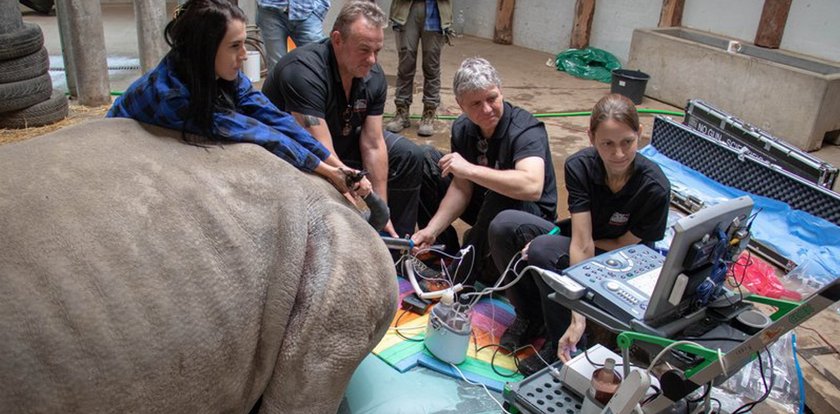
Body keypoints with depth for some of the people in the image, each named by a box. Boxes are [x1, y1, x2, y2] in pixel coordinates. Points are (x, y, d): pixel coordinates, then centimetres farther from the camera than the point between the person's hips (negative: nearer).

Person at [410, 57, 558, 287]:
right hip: (484, 205, 6)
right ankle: (445, 250, 2)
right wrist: (431, 230, -17)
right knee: (423, 160, -4)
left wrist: (470, 169, -41)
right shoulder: (462, 128, -6)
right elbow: (462, 188, -5)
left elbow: (532, 187, -45)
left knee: (501, 196, -41)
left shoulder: (527, 130, -27)